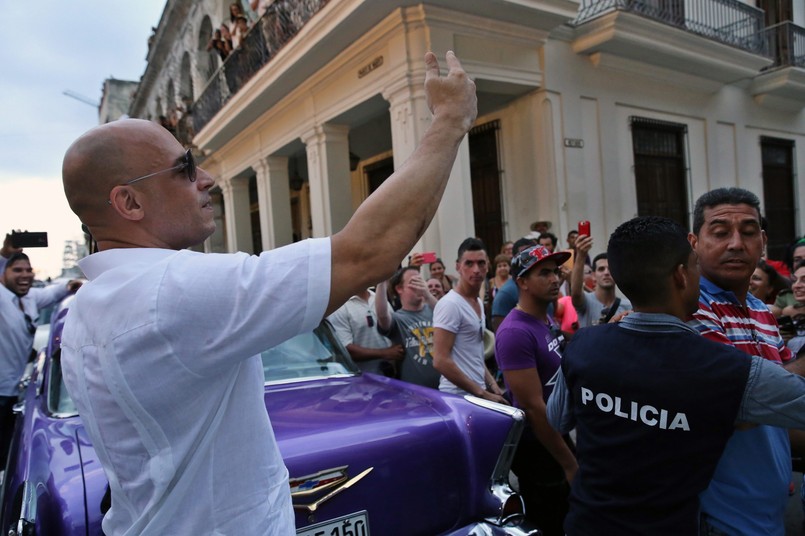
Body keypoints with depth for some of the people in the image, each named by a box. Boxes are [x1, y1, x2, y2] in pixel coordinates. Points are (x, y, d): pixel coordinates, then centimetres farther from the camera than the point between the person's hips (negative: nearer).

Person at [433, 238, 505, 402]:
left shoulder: (479, 303, 10)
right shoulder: (449, 304, -17)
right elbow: (441, 361, -22)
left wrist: (491, 384, 5)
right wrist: (482, 393, -19)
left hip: (478, 393, 8)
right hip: (459, 395, -8)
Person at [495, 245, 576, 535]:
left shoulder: (550, 321, 5)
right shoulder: (515, 331, -24)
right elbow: (533, 406, -24)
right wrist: (570, 463, -19)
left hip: (558, 436, 9)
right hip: (538, 449, -9)